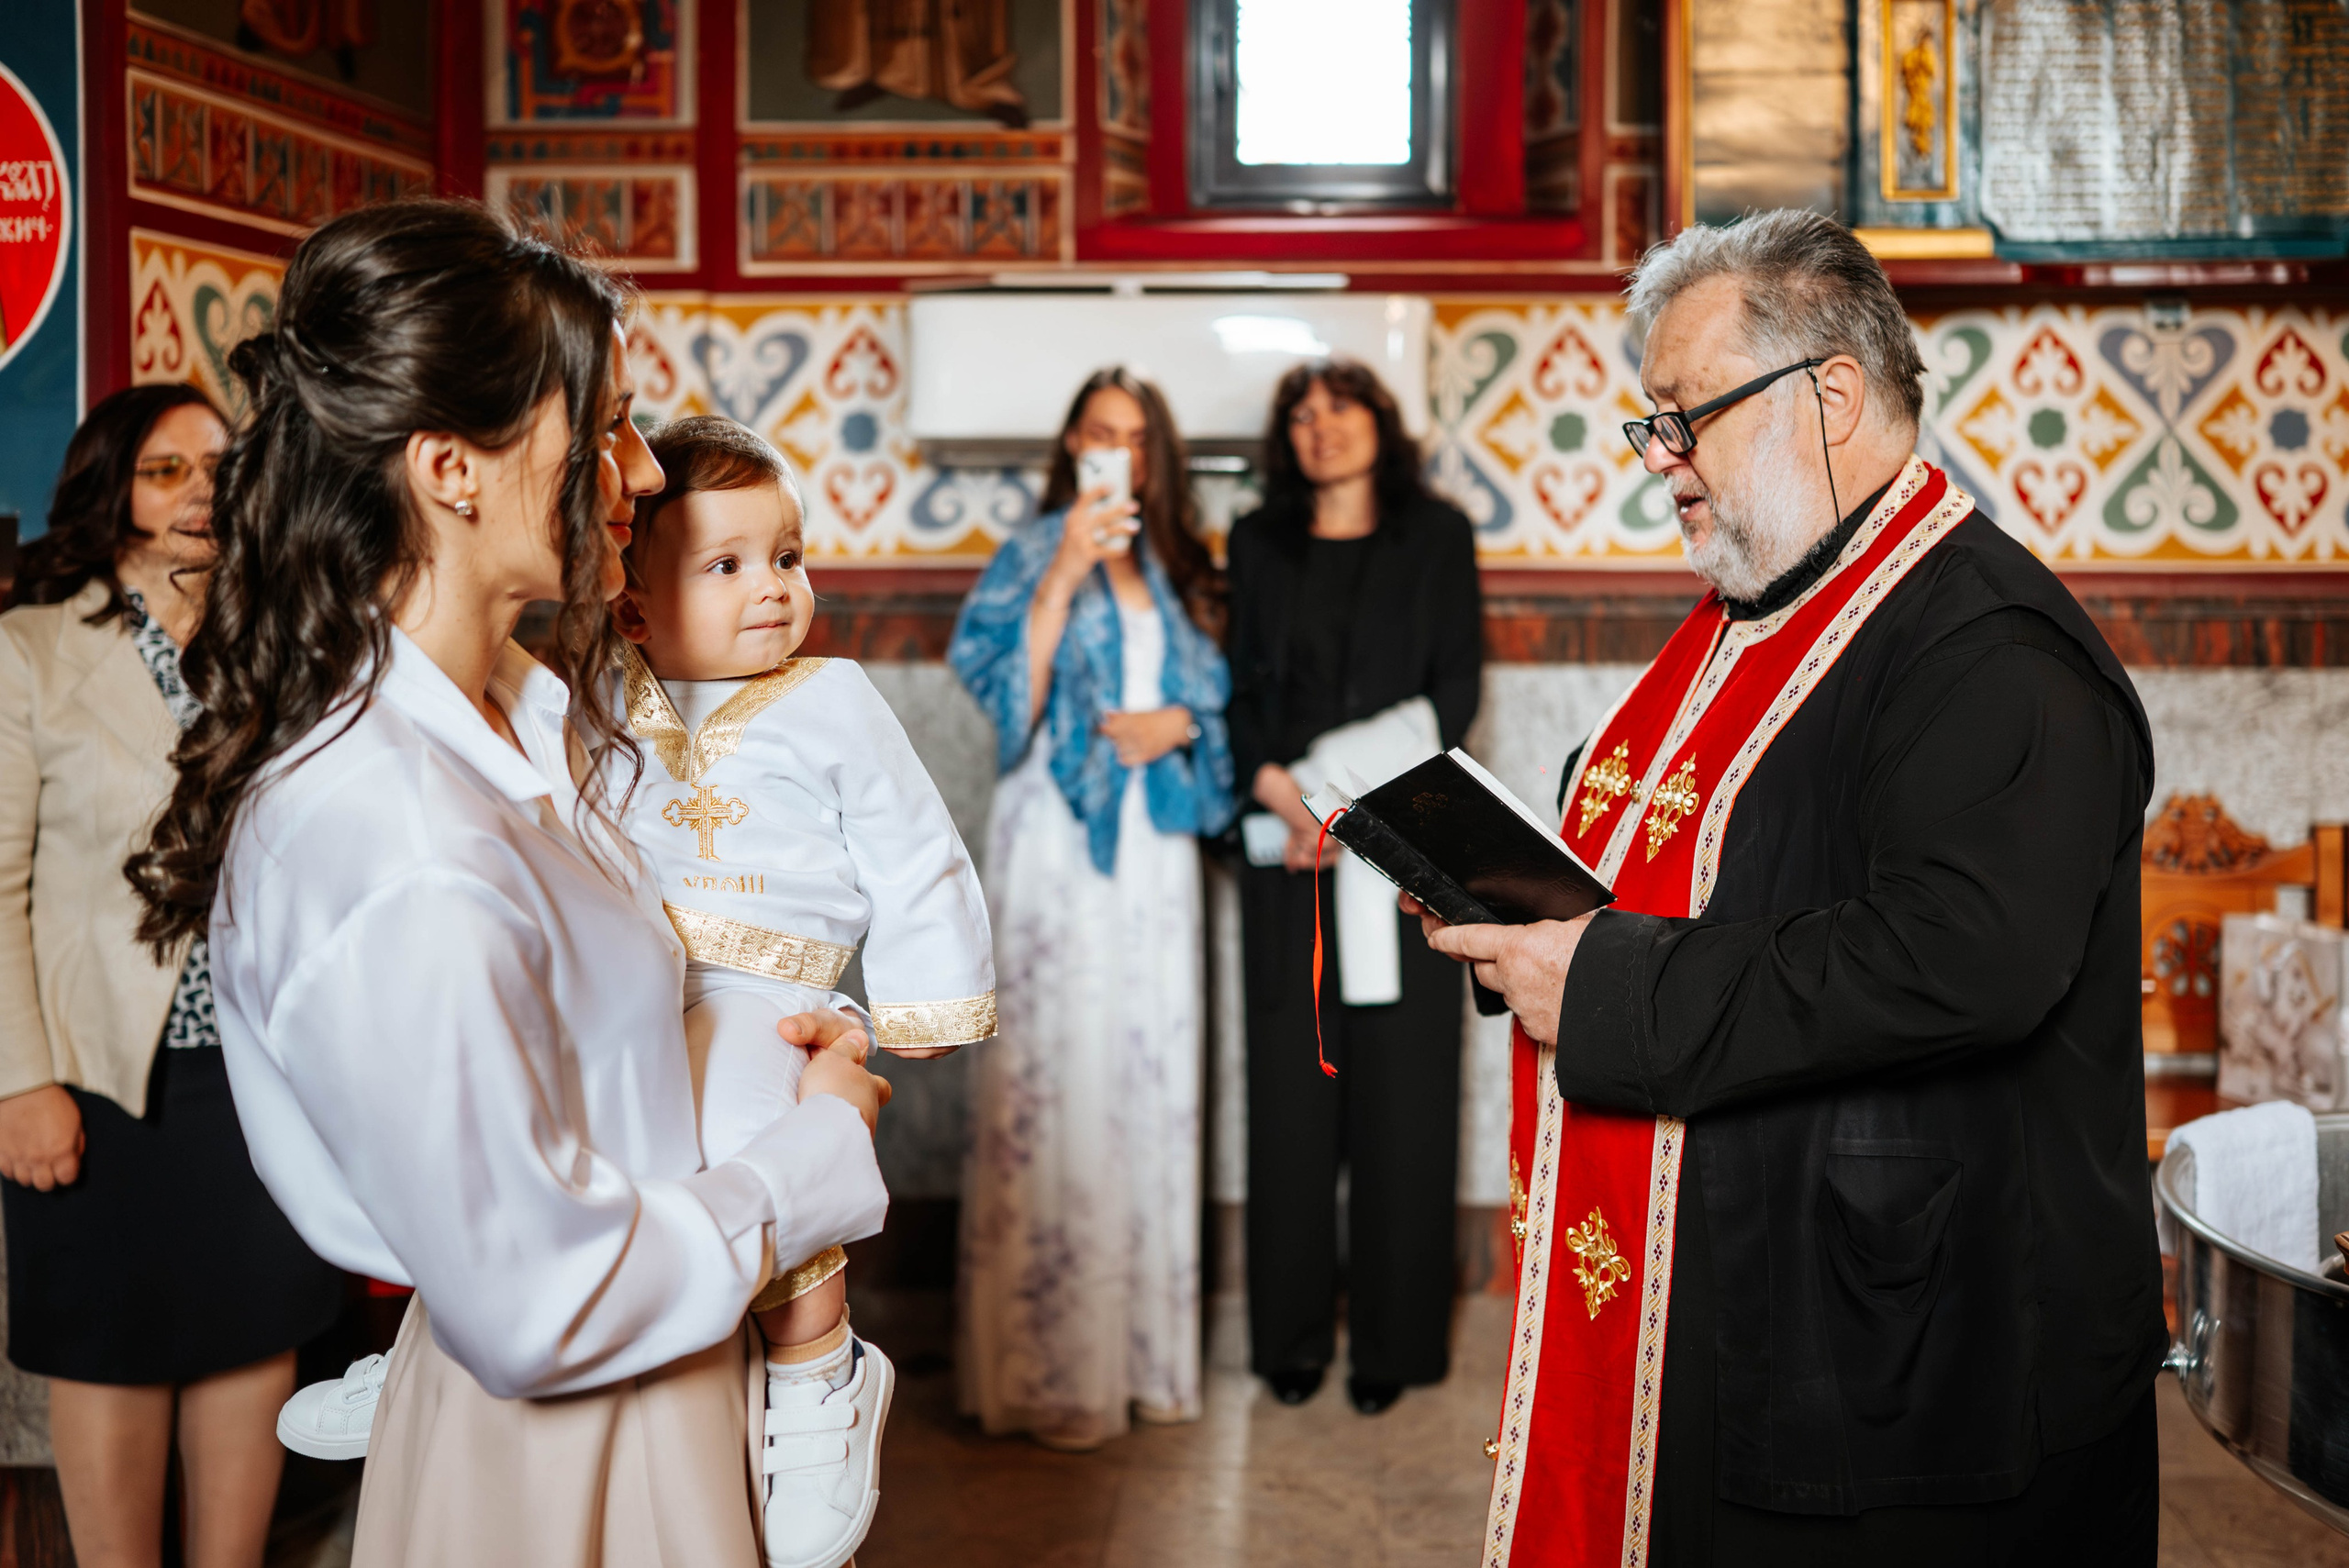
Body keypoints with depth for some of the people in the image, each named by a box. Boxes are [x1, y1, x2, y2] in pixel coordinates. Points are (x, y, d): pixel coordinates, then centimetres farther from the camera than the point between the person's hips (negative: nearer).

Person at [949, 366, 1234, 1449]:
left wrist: (1179, 720, -3)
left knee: (1154, 1076, 6)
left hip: (1155, 840, 6)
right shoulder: (1034, 553, 0)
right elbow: (1009, 691, -12)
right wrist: (1063, 576, -21)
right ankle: (1050, 1368, -1)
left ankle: (1144, 1344, 16)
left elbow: (1211, 690, 18)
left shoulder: (1172, 567, 15)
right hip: (1057, 842, -5)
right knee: (1056, 1083, -7)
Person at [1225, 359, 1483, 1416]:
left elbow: (1456, 684, 2)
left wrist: (1365, 800, -10)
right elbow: (1240, 686, 7)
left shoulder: (1436, 536, 9)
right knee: (1292, 1085, 1)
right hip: (1287, 848, 2)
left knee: (1398, 1087, -1)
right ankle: (1293, 1332, 10)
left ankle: (1392, 1335, 7)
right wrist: (1279, 791, -11)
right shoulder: (1259, 543, 14)